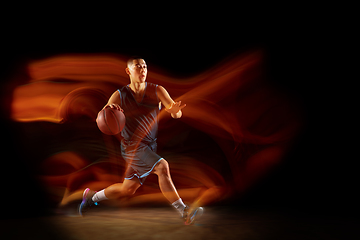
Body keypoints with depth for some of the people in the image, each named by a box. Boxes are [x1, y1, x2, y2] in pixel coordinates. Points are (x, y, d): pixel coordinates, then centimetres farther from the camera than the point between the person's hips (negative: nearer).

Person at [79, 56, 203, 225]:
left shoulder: (157, 91, -5)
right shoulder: (119, 96, -6)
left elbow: (177, 113, -15)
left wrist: (175, 111, -41)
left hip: (150, 146, 4)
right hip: (132, 146, -4)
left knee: (128, 189, 14)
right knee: (162, 167, -27)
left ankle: (92, 196, 38)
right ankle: (184, 212, -21)